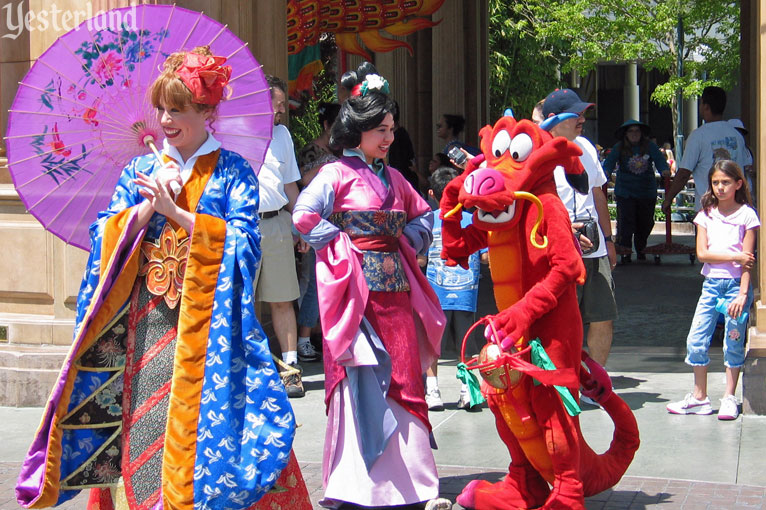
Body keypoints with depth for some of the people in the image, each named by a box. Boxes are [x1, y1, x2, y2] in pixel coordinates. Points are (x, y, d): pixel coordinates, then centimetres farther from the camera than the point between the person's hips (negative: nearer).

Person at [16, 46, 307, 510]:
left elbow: (243, 241, -10)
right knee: (140, 424, 1)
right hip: (143, 320, 3)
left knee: (199, 419, -6)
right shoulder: (141, 171, 13)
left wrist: (174, 210, -12)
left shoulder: (233, 172, 3)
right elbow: (105, 237, 6)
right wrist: (148, 206, -8)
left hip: (205, 317, -3)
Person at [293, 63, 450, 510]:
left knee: (403, 377, 6)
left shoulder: (392, 178, 14)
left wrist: (405, 245, 8)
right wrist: (349, 248, -9)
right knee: (364, 381, -5)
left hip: (395, 286, 6)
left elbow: (423, 216, 25)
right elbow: (305, 218, -16)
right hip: (356, 288, -6)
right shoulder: (337, 174, -5)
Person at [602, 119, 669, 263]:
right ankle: (625, 252, -1)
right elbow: (609, 162, -6)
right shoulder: (619, 148, -2)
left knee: (646, 223, 10)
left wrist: (664, 170, -26)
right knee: (626, 222, -9)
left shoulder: (650, 146, -1)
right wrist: (607, 172, -27)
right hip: (625, 191, -2)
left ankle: (641, 250, 29)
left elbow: (660, 160, -6)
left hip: (647, 191, 2)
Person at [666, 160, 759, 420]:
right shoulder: (706, 215, 8)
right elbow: (702, 252, -2)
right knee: (696, 341, 0)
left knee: (733, 342, -1)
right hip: (711, 283, 3)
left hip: (736, 284, -3)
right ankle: (699, 398, 10)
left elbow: (747, 260, -6)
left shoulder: (746, 215, -1)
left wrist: (743, 294, -14)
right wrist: (735, 256, -13)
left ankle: (729, 398, 9)